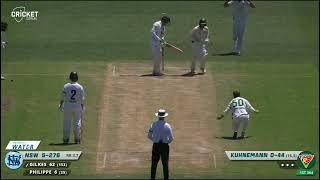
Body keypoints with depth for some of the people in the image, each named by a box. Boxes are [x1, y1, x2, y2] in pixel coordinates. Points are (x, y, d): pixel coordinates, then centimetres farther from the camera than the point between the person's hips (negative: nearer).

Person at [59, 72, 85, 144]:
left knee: (66, 123, 6)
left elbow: (63, 97, -2)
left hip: (67, 106, 0)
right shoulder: (80, 87, -4)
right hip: (77, 106, 0)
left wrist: (60, 105, 12)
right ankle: (77, 139, 11)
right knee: (77, 123, 8)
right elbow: (82, 99, -2)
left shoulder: (66, 86, -5)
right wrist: (82, 108, 7)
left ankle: (65, 139, 6)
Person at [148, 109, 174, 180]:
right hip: (165, 146, -1)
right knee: (165, 164, 7)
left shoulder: (154, 125, -4)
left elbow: (149, 136, 0)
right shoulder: (167, 125, -8)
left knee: (154, 164, 9)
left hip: (156, 145, 1)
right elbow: (171, 138, -7)